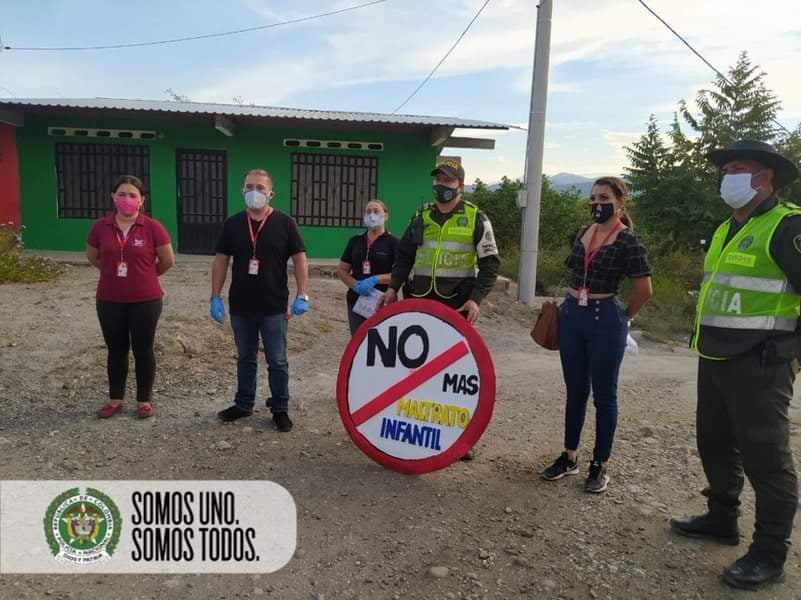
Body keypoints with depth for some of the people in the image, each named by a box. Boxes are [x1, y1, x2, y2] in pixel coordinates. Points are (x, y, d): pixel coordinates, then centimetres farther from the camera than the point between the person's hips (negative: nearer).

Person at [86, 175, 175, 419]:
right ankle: (115, 399, 29)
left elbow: (168, 260, -2)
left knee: (143, 350, 8)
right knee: (116, 350, 14)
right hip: (109, 301, 3)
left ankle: (144, 400, 22)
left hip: (146, 300, -3)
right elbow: (93, 257, 14)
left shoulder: (153, 227, -11)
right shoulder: (100, 227, -2)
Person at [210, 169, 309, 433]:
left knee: (277, 361, 6)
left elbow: (300, 259, -4)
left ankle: (280, 409, 19)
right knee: (245, 359, 16)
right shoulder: (232, 223, 3)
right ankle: (243, 404, 31)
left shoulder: (285, 223, -5)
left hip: (274, 307, -3)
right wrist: (215, 297, 1)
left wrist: (302, 295, -12)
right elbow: (221, 261, 6)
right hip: (241, 307, 3)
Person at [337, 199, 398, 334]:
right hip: (356, 301, 4)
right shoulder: (355, 241, 12)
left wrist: (375, 279, -20)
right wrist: (355, 284, -8)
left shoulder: (393, 242, -1)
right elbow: (341, 269, 12)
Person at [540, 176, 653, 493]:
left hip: (605, 320, -6)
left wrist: (623, 317, 2)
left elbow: (644, 289, -9)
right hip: (572, 316, 6)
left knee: (604, 395, 6)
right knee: (575, 391, 14)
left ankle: (600, 465, 19)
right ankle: (569, 457, 26)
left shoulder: (627, 241, -11)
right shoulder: (582, 233, 7)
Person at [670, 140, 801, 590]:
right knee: (716, 444, 18)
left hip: (759, 366, -9)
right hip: (714, 361, 9)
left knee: (765, 457, 1)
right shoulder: (726, 229, 15)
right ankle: (722, 519, 35)